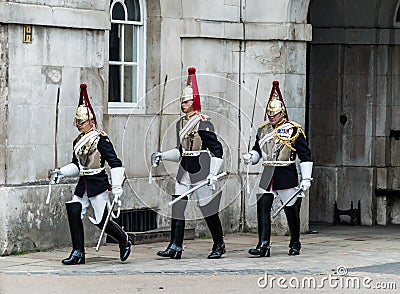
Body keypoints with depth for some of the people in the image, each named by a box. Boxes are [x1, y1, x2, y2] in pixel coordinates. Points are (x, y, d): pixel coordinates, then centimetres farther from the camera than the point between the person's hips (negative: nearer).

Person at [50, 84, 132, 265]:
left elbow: (115, 164, -13)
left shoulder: (100, 139, -12)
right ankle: (78, 253, -3)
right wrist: (62, 172, 6)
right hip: (83, 185, 7)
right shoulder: (78, 142, 11)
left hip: (98, 184, -7)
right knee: (73, 212, -8)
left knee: (102, 220, -3)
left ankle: (124, 240, 24)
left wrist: (117, 188, -18)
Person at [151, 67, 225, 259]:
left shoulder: (203, 123, -12)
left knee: (209, 209, 2)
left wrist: (213, 175, -20)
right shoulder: (181, 123, 12)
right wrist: (161, 156, 9)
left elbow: (217, 150, -14)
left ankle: (219, 245, 17)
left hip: (201, 171, -7)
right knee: (177, 207, -1)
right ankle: (175, 247, 0)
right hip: (184, 172, 7)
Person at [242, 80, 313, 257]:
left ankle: (295, 244, 24)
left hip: (287, 176, -4)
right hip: (268, 176, 4)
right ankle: (263, 245, -11)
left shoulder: (293, 130, -4)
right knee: (262, 207, -10)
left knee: (291, 210, 6)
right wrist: (250, 157, -3)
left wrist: (306, 179, -9)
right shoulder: (263, 130, 10)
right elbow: (257, 150, 20)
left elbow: (305, 155, -4)